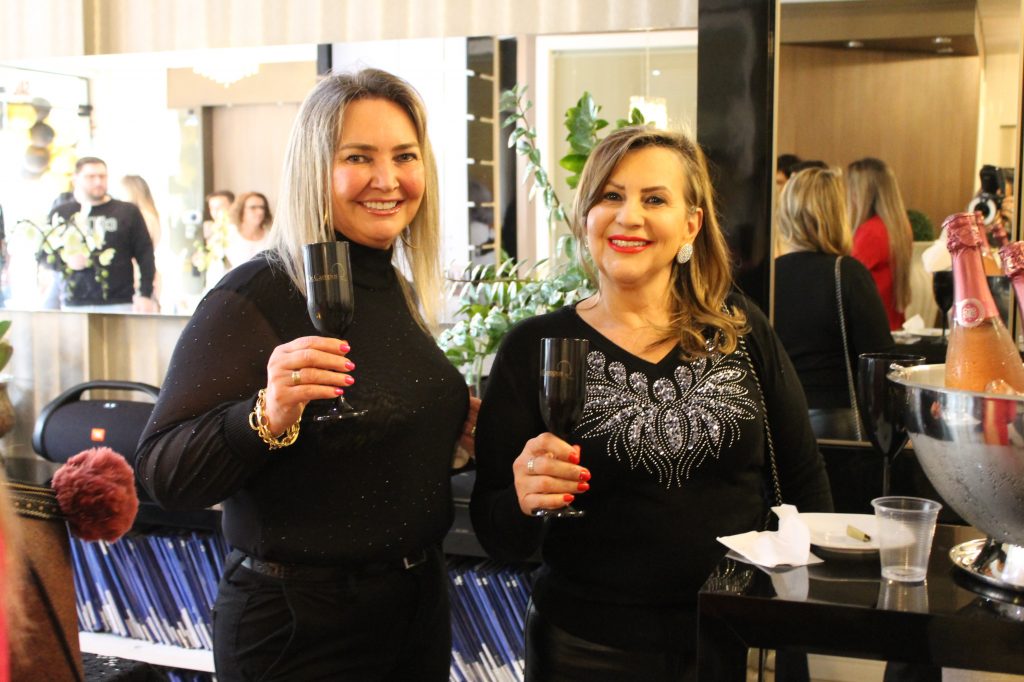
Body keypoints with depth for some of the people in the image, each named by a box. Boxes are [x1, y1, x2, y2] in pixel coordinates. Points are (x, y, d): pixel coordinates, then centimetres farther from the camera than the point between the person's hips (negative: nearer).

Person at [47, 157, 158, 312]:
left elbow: (145, 255, 5)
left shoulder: (128, 212, 9)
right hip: (75, 305, 1)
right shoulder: (60, 214, 13)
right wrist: (65, 263, -8)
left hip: (120, 304, -1)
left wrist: (145, 295, -5)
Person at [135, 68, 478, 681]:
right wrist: (267, 416, -37)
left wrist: (453, 428, 1)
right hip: (298, 630, -7)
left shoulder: (403, 290, 5)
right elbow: (165, 475, -22)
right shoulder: (258, 296, -17)